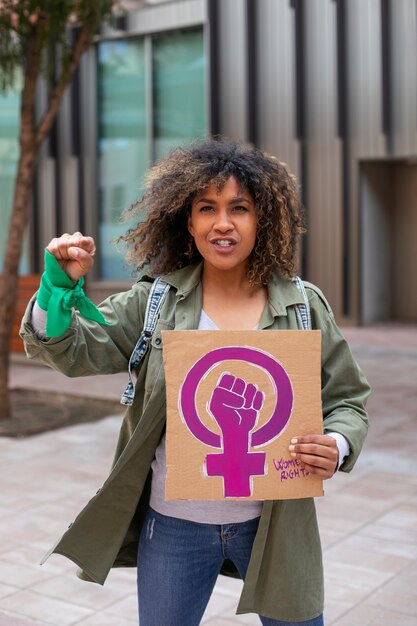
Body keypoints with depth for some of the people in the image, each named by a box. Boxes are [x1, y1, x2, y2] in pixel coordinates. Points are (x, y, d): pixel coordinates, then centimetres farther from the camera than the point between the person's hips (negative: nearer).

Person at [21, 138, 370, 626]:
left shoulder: (303, 305, -3)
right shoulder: (157, 300, -3)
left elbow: (347, 400, 3)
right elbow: (70, 349, -5)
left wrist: (337, 447, -18)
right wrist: (61, 286, -23)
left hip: (275, 520, 0)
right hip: (175, 524, 0)